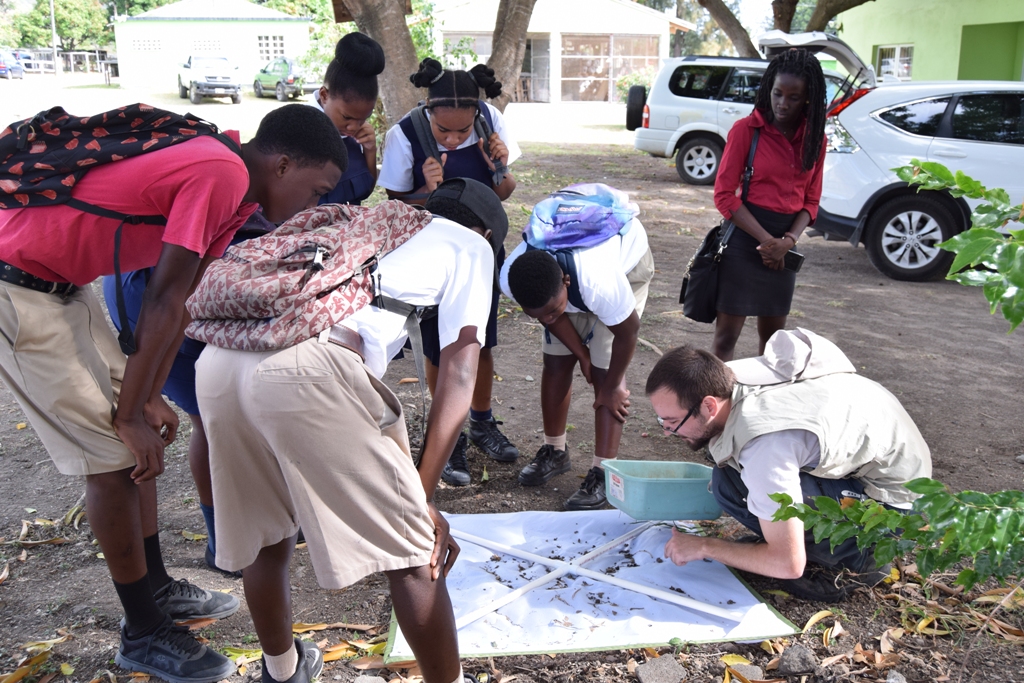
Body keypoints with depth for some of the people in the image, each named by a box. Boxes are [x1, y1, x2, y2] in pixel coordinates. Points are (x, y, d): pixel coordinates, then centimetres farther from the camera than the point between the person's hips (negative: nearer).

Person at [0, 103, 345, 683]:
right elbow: (162, 303, -24)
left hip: (60, 281, 10)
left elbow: (179, 301, 10)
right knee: (115, 454, -6)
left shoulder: (229, 182, 7)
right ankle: (145, 635, 10)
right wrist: (131, 412, -16)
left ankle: (156, 588, 28)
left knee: (140, 441, 13)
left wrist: (148, 397, 10)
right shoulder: (223, 174, -24)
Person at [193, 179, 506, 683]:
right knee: (413, 549, 7)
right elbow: (458, 375, 9)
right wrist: (424, 498, 9)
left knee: (263, 533, 27)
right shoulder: (469, 245, 22)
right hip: (308, 367, -7)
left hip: (219, 357, 8)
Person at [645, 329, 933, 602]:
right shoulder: (724, 378, -13)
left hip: (895, 499, -8)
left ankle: (852, 558, -7)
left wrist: (704, 547, -17)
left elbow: (789, 564, -29)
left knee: (732, 486, -24)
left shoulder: (766, 444, -36)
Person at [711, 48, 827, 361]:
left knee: (773, 333, 14)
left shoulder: (815, 139, 6)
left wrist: (789, 240, -11)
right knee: (727, 334, -3)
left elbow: (811, 200, 8)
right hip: (745, 238, -5)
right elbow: (724, 195, -11)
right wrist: (766, 240, -18)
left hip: (784, 246, 5)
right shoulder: (747, 130, -8)